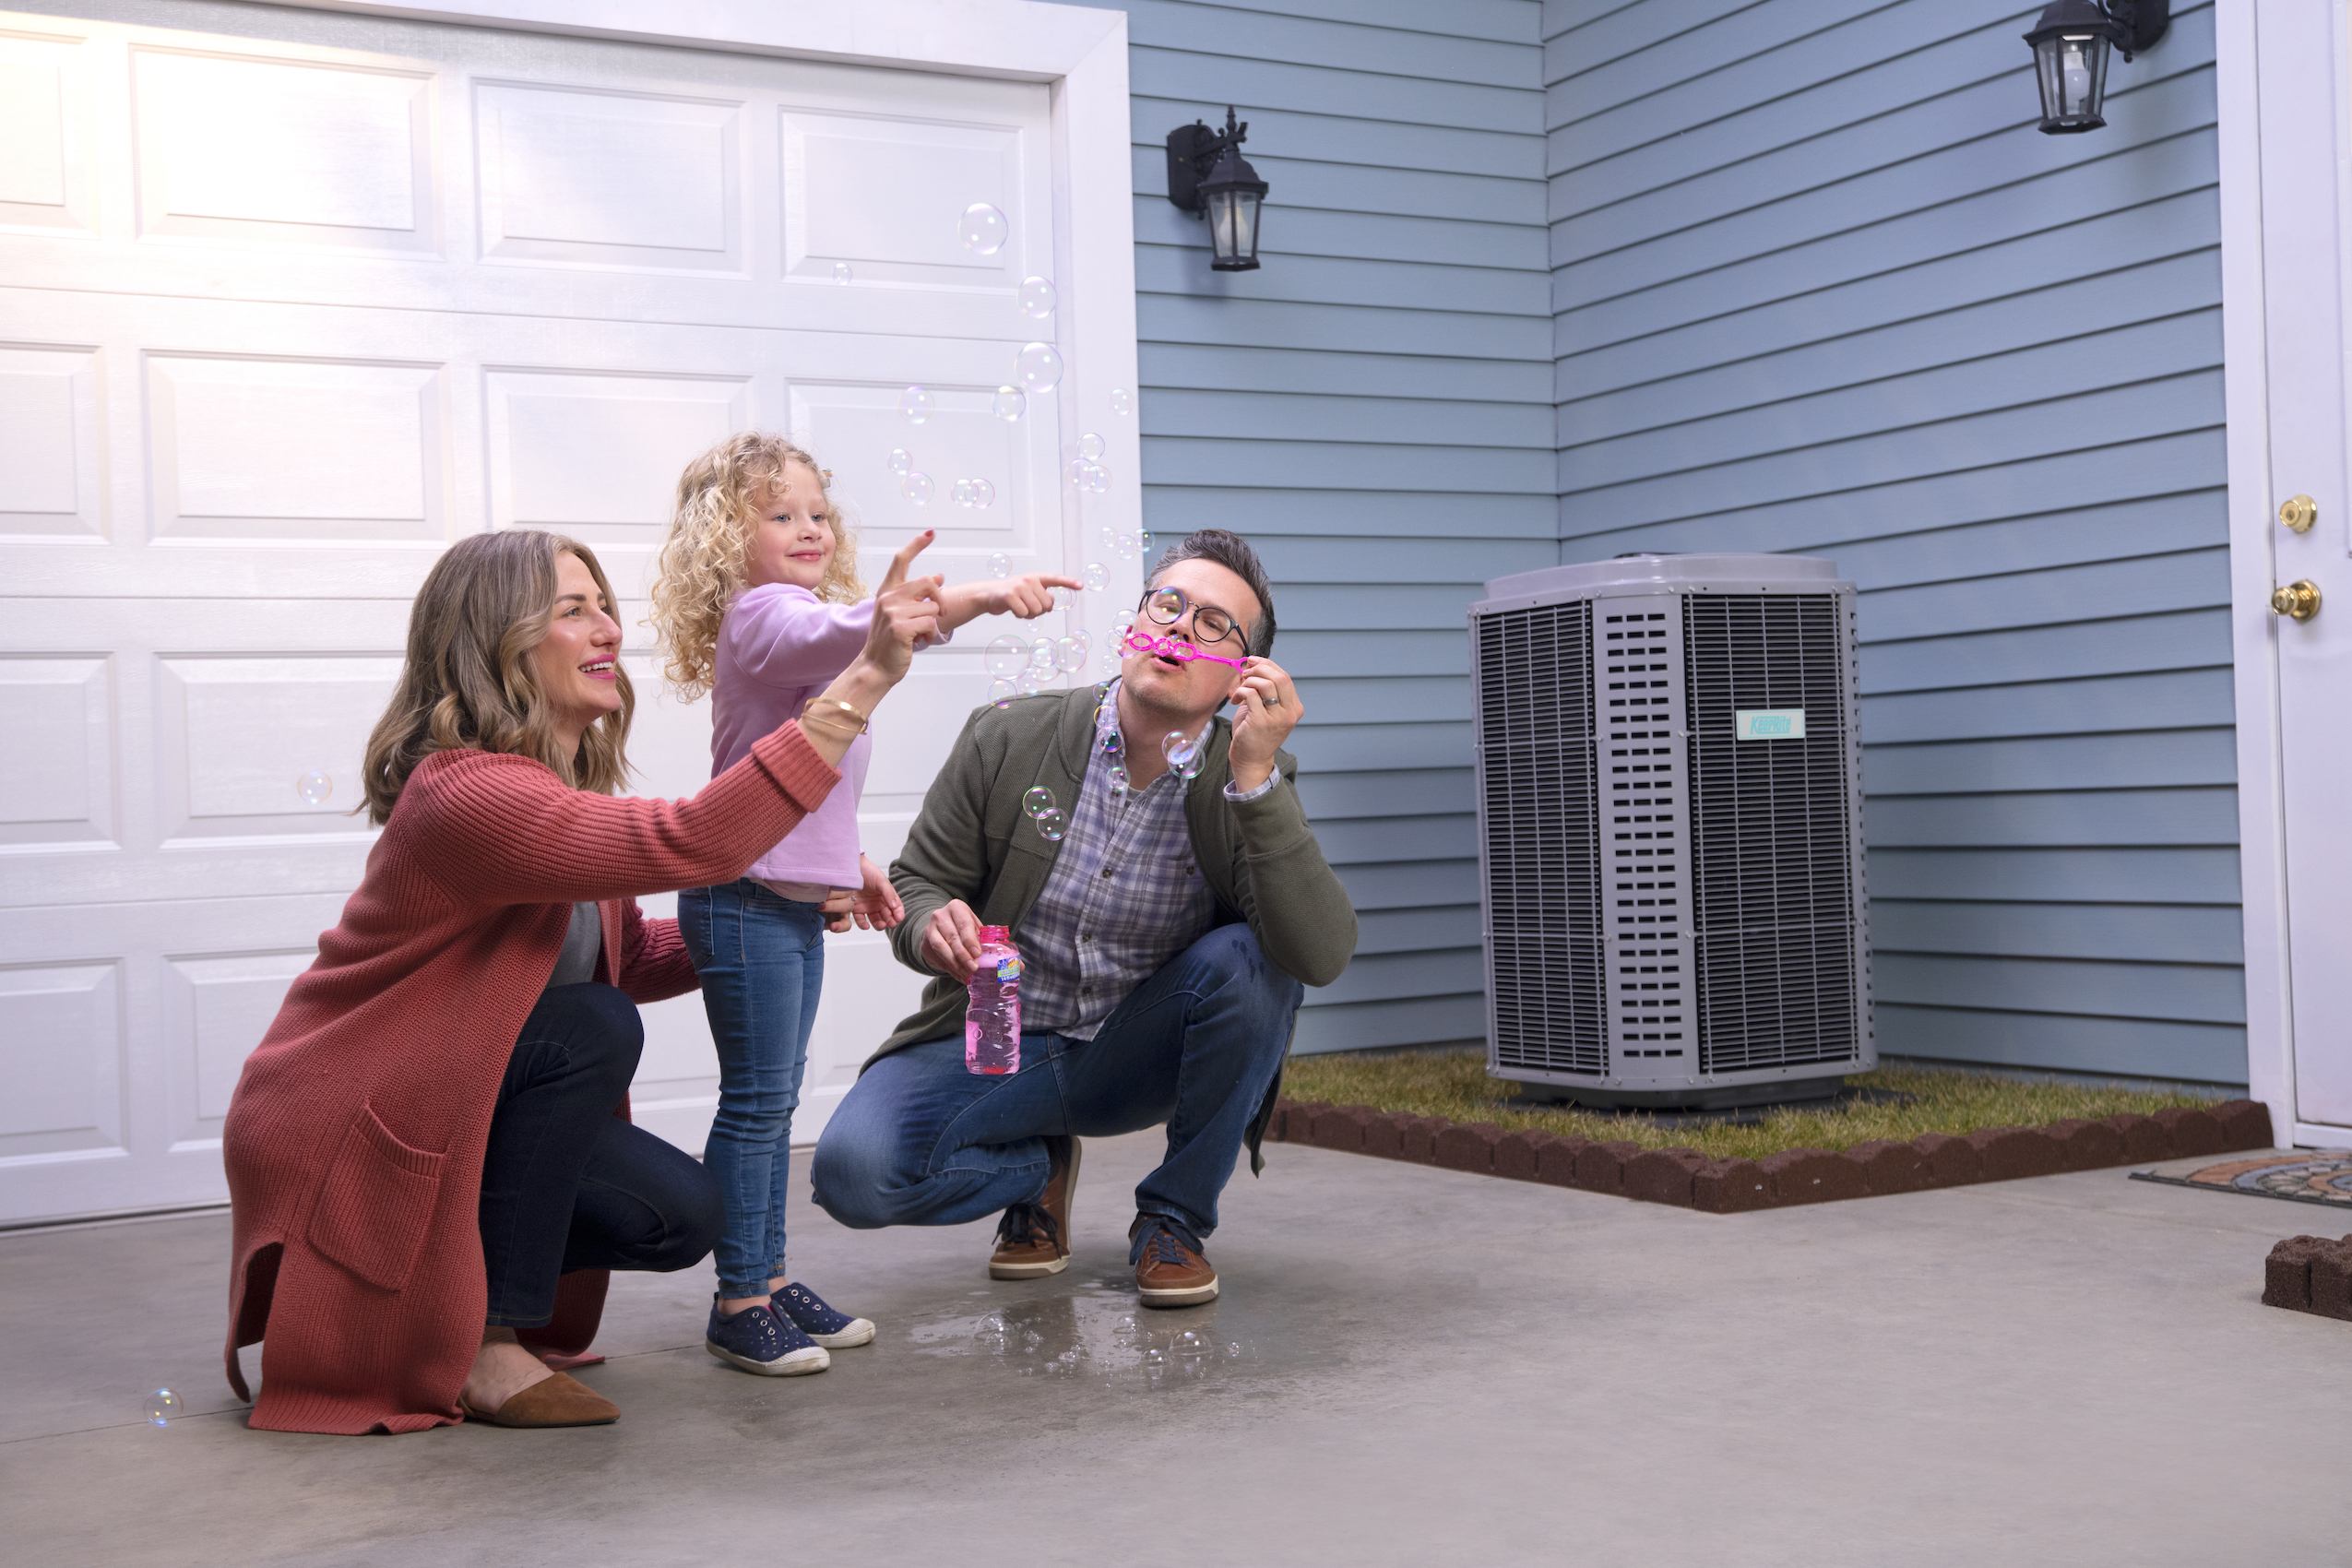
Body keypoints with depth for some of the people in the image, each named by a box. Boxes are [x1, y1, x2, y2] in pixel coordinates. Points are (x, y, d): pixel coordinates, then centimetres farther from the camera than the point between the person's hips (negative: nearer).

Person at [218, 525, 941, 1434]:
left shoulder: (562, 787, 5)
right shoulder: (467, 795, -28)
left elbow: (635, 959, 12)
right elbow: (695, 843, -40)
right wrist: (865, 679, -42)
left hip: (441, 1105, 9)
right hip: (333, 1134, -9)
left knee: (679, 1217, -3)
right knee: (591, 1029, -26)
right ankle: (482, 1346, -16)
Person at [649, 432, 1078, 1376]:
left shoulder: (796, 621, 19)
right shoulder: (762, 615, -13)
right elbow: (847, 632, -37)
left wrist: (849, 863, 24)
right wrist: (976, 598, -46)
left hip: (794, 900, 10)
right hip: (746, 900, -10)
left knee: (776, 1102, 13)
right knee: (756, 1102, -6)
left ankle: (770, 1279, 21)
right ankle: (738, 1305, 0)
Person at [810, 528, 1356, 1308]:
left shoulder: (1252, 782, -11)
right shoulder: (1007, 739, -8)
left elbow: (1322, 957, -27)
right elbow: (917, 883, -1)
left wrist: (1256, 775, -35)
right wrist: (933, 928, -27)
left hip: (1136, 1057, 0)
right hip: (998, 1044, 0)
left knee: (1250, 959, -30)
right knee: (854, 1169, -26)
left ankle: (1175, 1217, -7)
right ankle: (1039, 1167, 10)